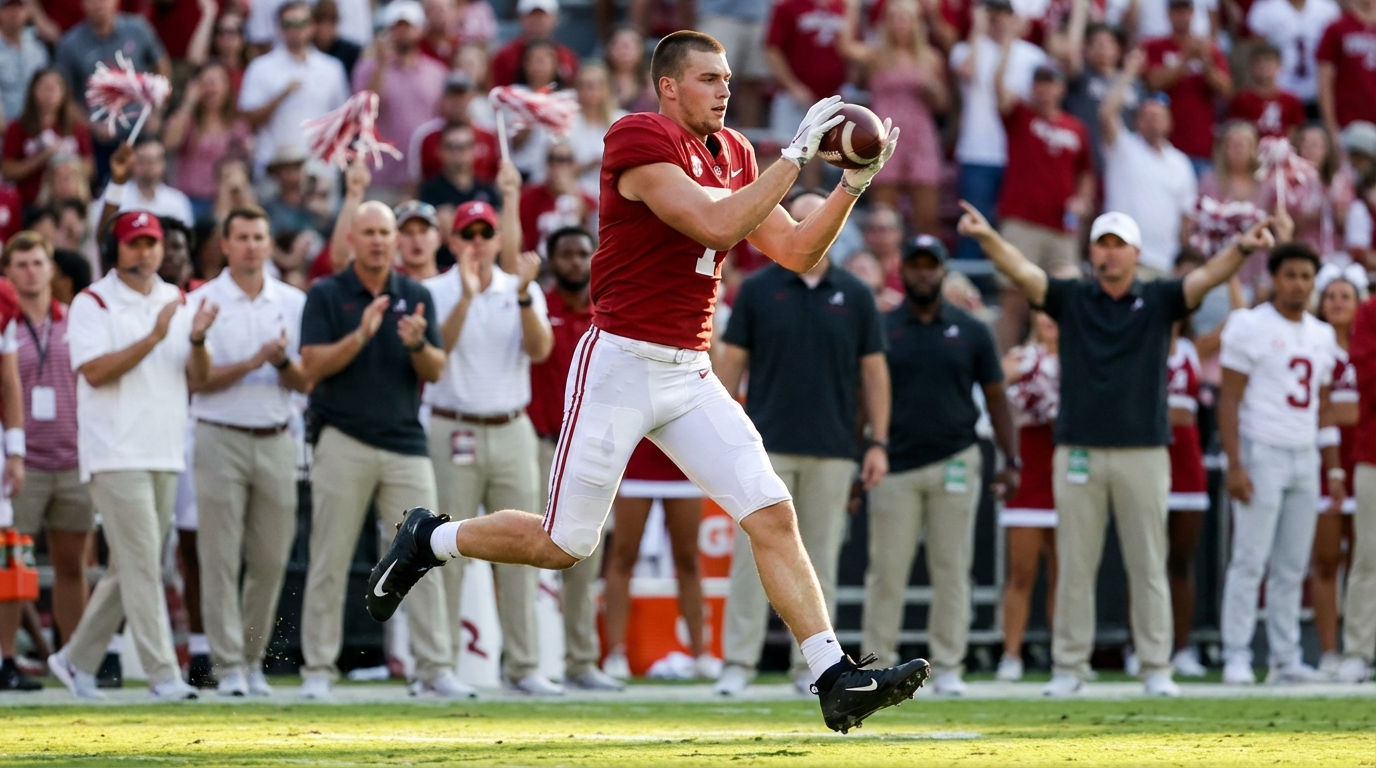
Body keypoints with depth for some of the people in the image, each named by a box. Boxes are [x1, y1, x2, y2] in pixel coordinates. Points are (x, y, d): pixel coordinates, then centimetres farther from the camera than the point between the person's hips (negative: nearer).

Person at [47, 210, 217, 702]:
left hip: (166, 454, 6)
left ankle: (77, 660, 22)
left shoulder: (177, 303, 15)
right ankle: (162, 675, -11)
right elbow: (95, 371, -15)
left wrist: (197, 340, -10)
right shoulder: (93, 304, -3)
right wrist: (154, 337, -21)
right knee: (142, 566, -10)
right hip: (117, 454, -6)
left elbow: (197, 380, 10)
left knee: (130, 569, 10)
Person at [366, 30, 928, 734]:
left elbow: (796, 252, 11)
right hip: (621, 365, -7)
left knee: (773, 514, -6)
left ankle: (836, 679, -9)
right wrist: (796, 155, -21)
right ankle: (428, 541, 25)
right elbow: (717, 227, -25)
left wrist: (854, 181, -1)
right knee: (564, 544, 0)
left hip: (690, 376, 7)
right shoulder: (641, 141, -14)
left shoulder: (732, 154, 11)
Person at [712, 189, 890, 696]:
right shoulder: (758, 290, 3)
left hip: (832, 450, 1)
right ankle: (738, 662, -3)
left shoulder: (854, 296, 6)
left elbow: (873, 371, 8)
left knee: (820, 560, 4)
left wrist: (878, 442, 2)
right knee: (753, 555, -5)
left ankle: (811, 667, 9)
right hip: (767, 446, -1)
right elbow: (731, 362, 4)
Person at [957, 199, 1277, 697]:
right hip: (1079, 450, 1)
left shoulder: (1159, 301, 6)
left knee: (1148, 567, 3)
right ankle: (1069, 668, 9)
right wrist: (987, 237, -25)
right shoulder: (1070, 299, 7)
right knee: (1074, 566, 4)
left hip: (1143, 452, -1)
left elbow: (1206, 278, -9)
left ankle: (1156, 668, 7)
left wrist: (1241, 250, -29)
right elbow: (1021, 271, -6)